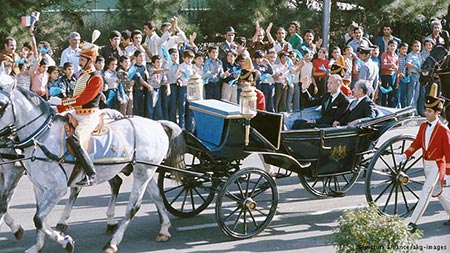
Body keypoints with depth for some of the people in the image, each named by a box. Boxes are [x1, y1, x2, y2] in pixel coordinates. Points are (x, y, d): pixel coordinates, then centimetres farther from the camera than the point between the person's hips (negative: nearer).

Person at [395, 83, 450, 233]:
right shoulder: (423, 126, 3)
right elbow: (416, 143, 9)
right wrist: (405, 156, -4)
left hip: (437, 165, -7)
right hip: (426, 164, 7)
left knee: (426, 192, -10)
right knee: (437, 191, 19)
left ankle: (413, 223, -11)